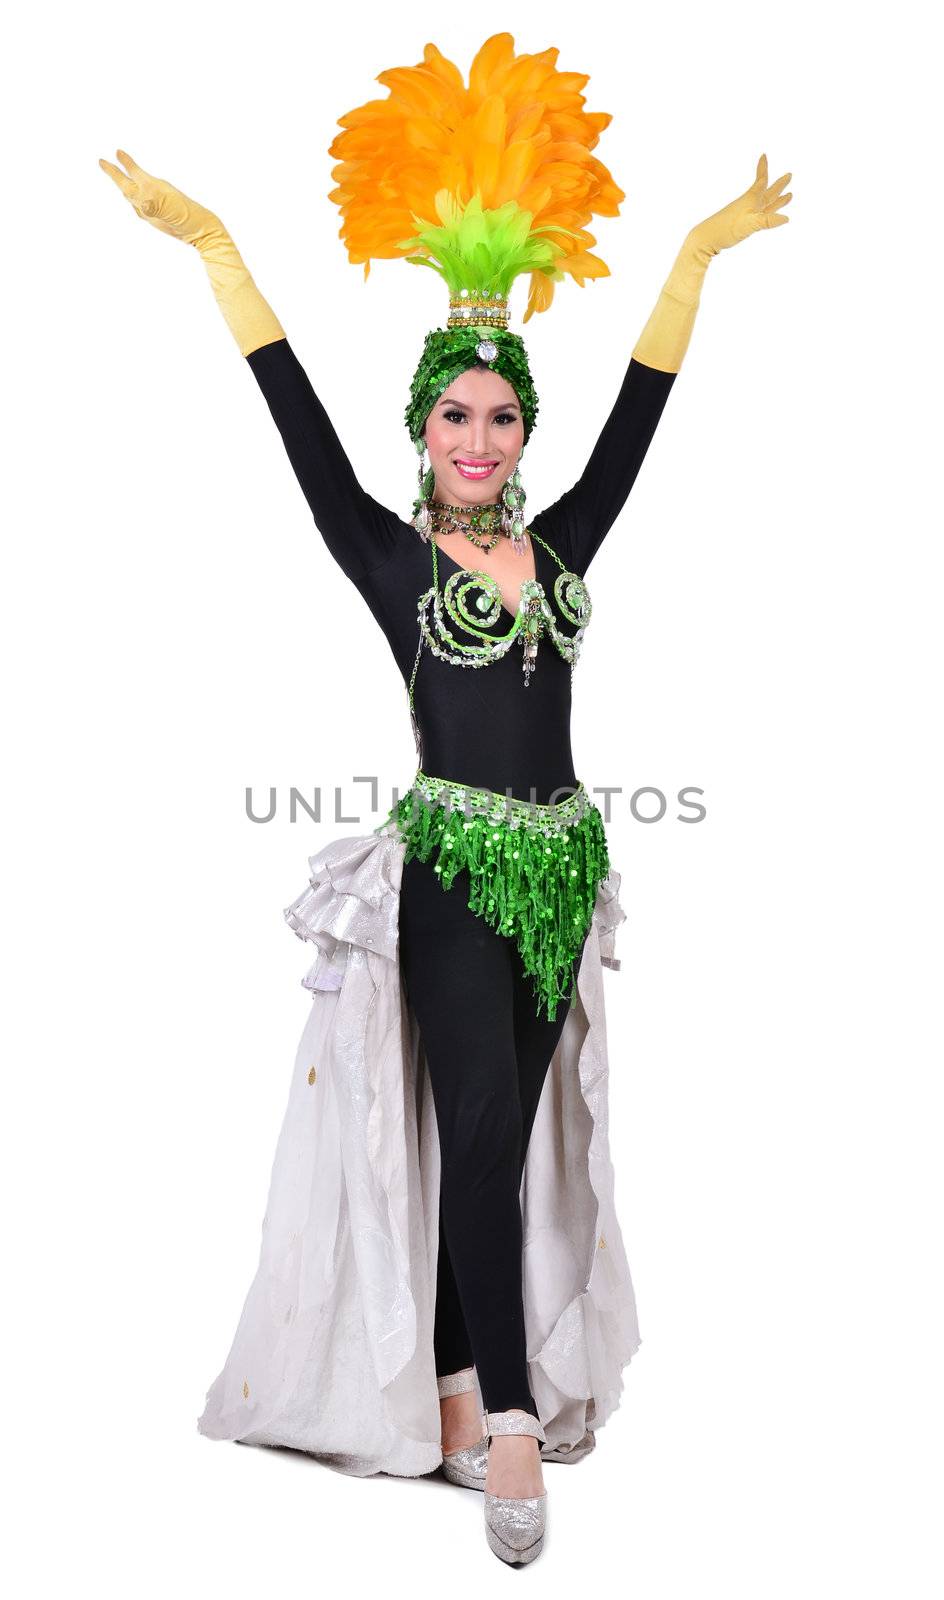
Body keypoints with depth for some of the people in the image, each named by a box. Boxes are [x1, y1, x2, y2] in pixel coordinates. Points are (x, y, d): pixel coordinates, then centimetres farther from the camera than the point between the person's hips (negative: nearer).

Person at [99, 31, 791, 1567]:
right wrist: (210, 240, -5)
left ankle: (461, 1379, 22)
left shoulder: (561, 541, 9)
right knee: (479, 1132, -9)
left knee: (502, 1134, 10)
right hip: (452, 867, -4)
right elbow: (297, 413, -4)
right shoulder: (389, 552, -1)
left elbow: (639, 409, 13)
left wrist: (700, 252, 16)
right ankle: (509, 1419, -1)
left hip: (559, 867, 5)